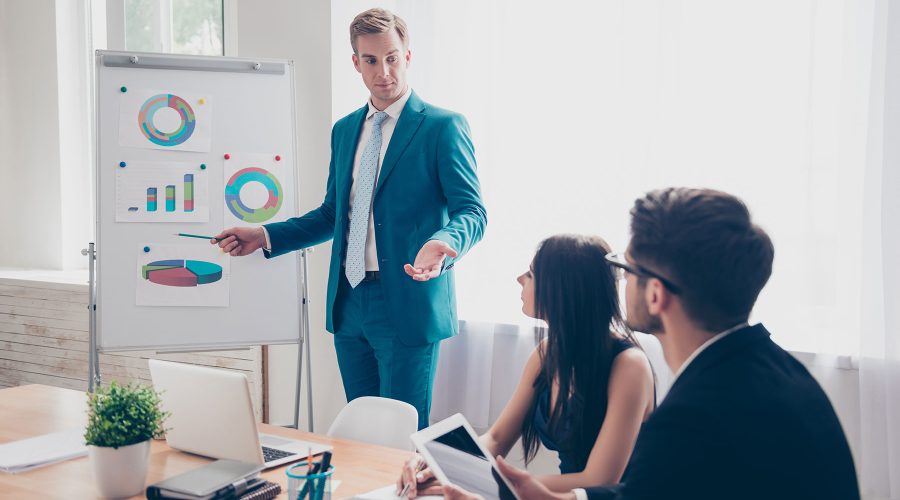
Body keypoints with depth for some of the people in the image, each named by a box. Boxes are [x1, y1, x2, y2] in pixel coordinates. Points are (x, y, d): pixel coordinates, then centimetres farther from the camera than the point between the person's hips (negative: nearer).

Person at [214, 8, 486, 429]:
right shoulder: (344, 130, 15)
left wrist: (443, 242, -32)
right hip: (349, 303, 6)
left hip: (407, 304, -6)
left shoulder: (443, 126, -5)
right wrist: (265, 236, 10)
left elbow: (472, 212, -10)